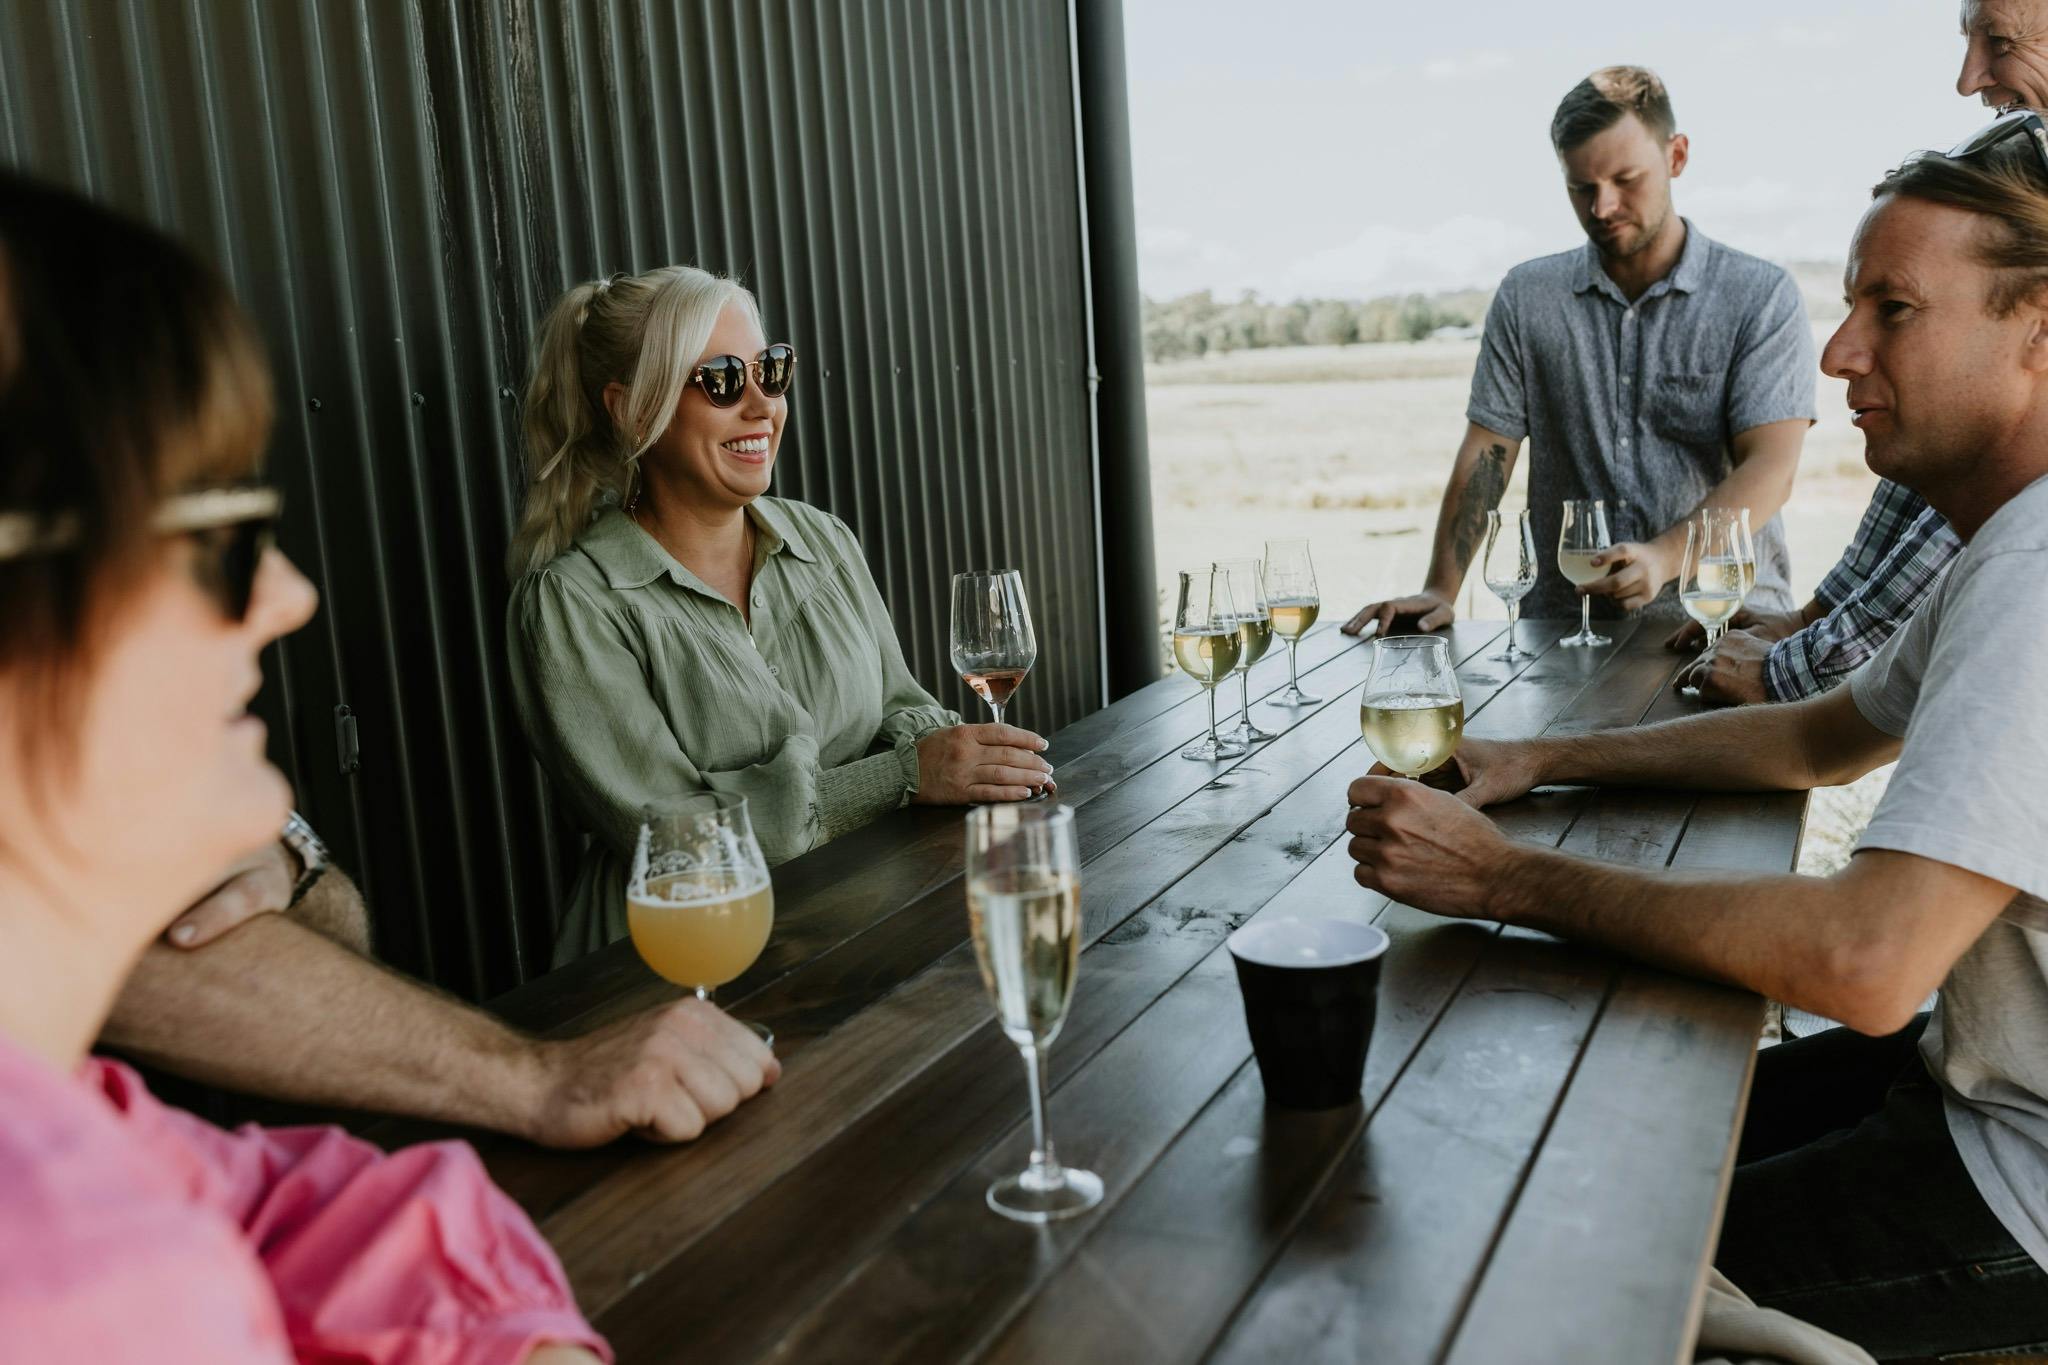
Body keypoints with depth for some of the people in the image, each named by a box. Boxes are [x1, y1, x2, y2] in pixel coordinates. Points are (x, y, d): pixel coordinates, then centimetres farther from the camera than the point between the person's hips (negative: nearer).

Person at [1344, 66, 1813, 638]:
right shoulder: (1526, 298, 10)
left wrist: (1664, 558, -25)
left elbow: (1770, 469, -7)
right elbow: (1486, 454, 6)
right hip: (1563, 625, 2)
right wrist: (1440, 590, -6)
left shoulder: (1761, 298, 2)